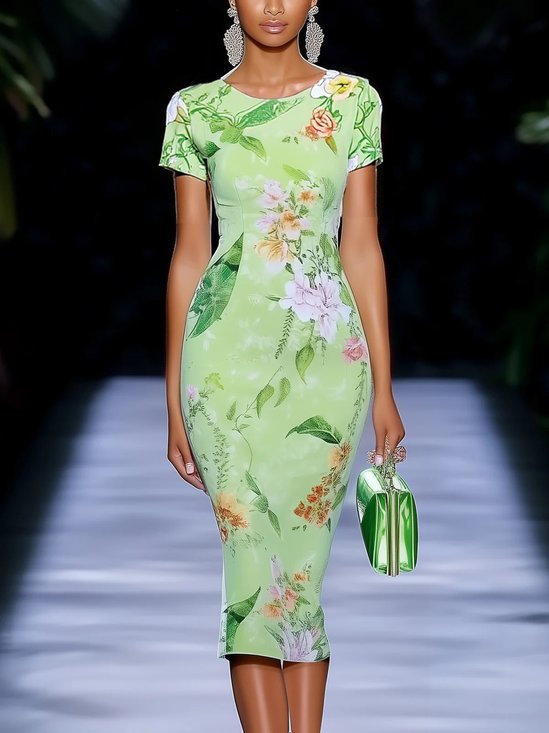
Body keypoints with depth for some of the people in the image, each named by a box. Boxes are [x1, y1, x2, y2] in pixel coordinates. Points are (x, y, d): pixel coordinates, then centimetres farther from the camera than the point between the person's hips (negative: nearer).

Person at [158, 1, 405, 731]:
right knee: (255, 563, -6)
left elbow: (362, 245, 6)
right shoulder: (195, 110, 5)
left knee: (302, 564, 3)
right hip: (228, 347, -1)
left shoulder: (353, 101, 6)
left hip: (325, 349, 1)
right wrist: (174, 402, 5)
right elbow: (189, 253, 6)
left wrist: (384, 389, 4)